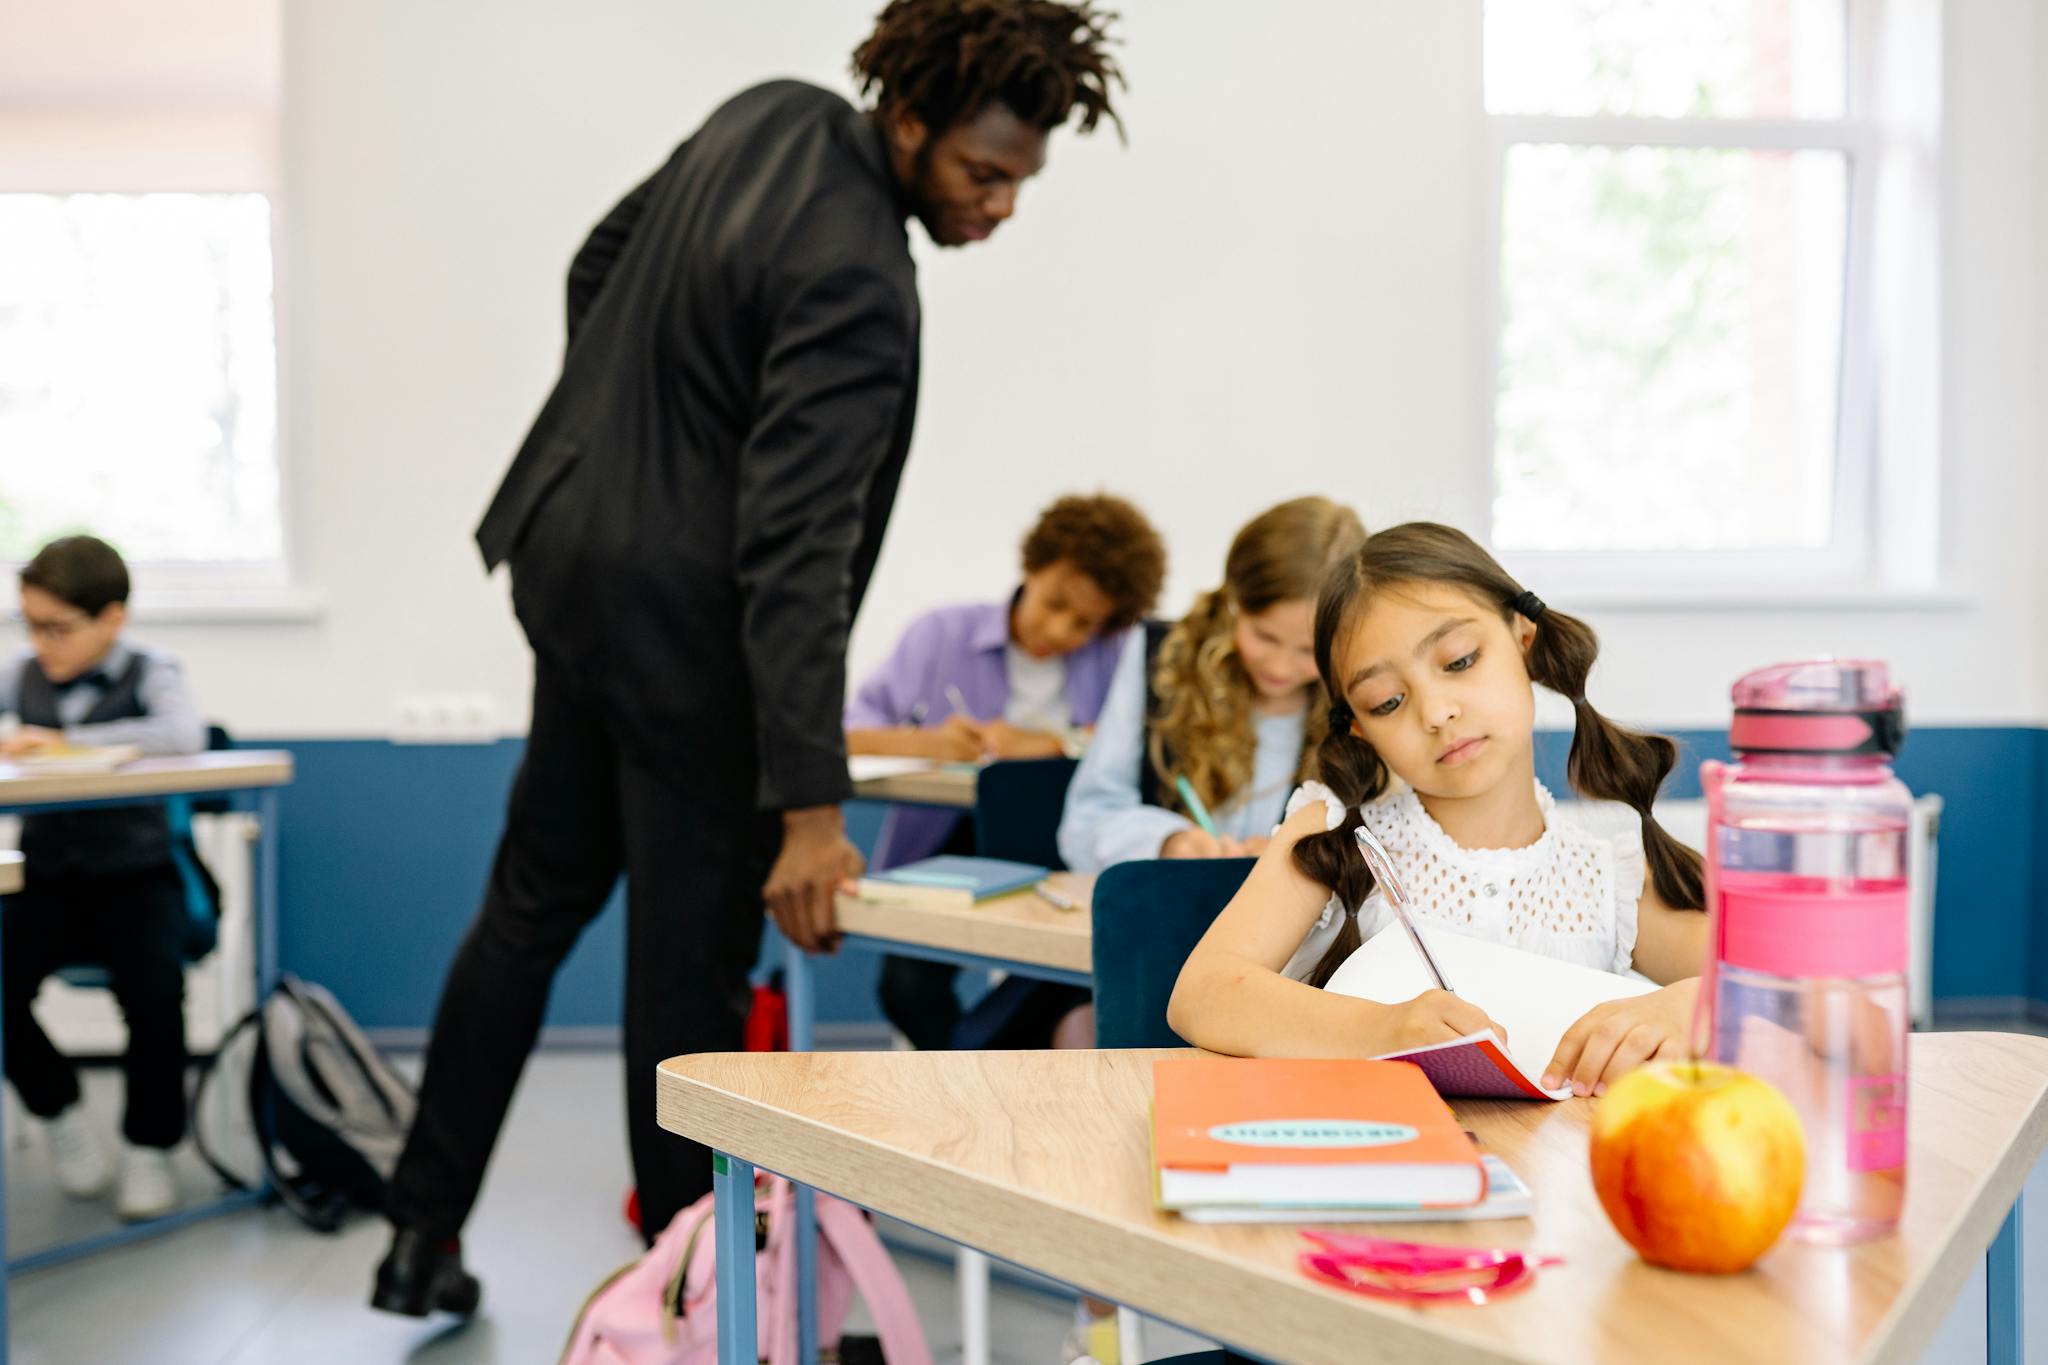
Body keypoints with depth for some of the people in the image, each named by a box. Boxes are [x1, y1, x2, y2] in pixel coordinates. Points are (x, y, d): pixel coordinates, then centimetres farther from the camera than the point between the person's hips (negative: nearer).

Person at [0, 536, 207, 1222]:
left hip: (134, 875, -3)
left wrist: (68, 741, -25)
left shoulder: (150, 673, -4)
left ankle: (149, 1146, -2)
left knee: (154, 992, -27)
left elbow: (185, 735, -24)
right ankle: (60, 1112, 10)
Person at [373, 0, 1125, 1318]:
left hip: (576, 553, 10)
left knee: (539, 896, 21)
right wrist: (809, 808, -29)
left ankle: (425, 1232, 32)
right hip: (683, 618, -9)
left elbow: (597, 266, 14)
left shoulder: (772, 115, 1)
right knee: (692, 959, 3)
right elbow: (793, 553, -30)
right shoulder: (855, 284, -26)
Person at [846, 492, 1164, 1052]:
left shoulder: (1117, 656, 7)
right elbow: (846, 733, 1)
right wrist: (924, 742, -18)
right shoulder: (943, 633, 7)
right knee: (908, 985, -24)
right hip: (942, 852, 0)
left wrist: (1051, 743, -16)